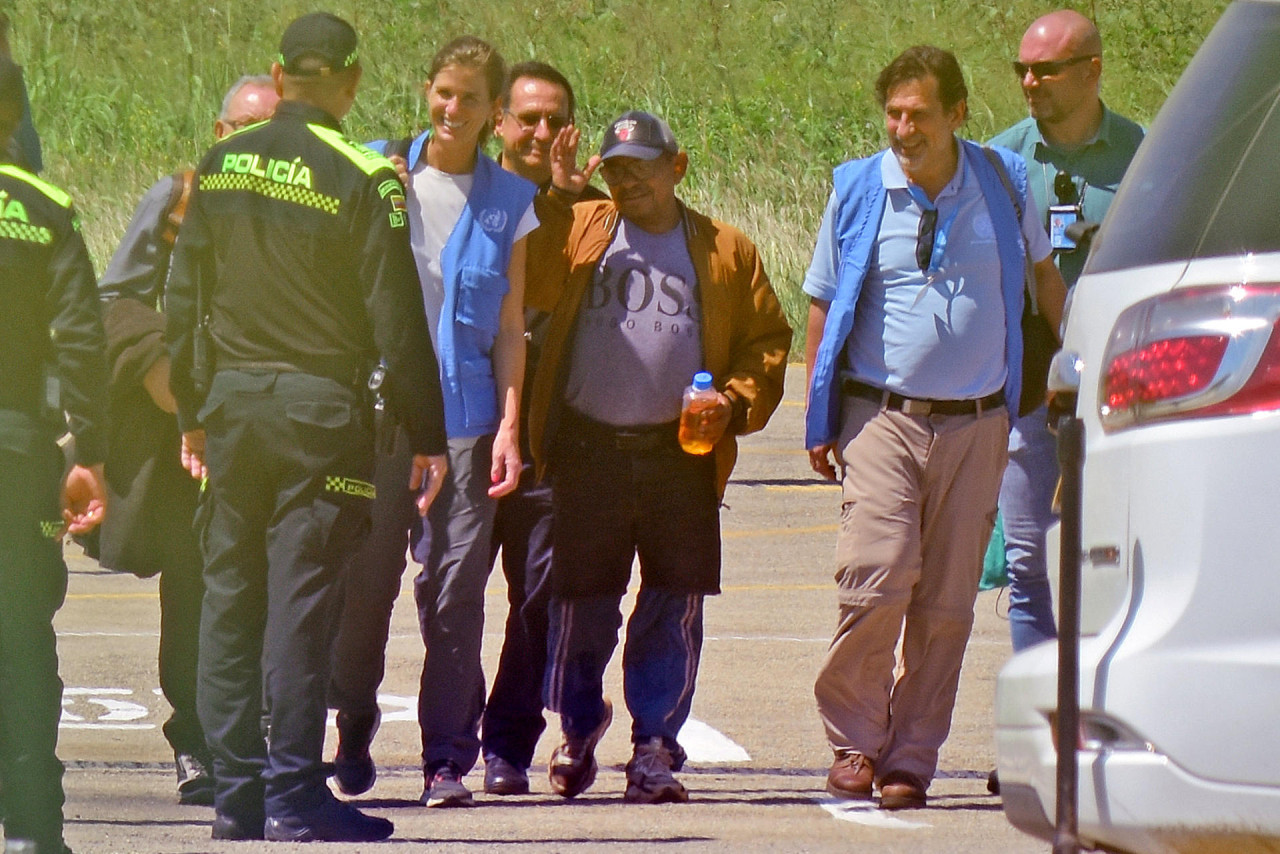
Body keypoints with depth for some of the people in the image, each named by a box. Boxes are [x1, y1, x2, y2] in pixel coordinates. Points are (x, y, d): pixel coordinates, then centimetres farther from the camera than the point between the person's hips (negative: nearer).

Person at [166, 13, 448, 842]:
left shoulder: (220, 168, 5)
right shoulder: (362, 180, -10)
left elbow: (184, 302, 9)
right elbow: (397, 320, -9)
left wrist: (193, 415, 18)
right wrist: (426, 436, -3)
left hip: (231, 401, 4)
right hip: (321, 404, -4)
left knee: (230, 597, 9)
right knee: (301, 602, -3)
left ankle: (236, 794, 11)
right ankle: (294, 797, -4)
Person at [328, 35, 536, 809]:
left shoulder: (508, 201, 8)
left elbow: (510, 324, 7)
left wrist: (509, 425, 0)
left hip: (463, 414, 0)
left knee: (455, 586, -5)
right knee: (366, 578, 2)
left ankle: (449, 758, -1)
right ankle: (354, 737, 20)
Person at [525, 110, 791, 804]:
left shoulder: (726, 252, 9)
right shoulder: (577, 232, 7)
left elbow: (767, 341, 12)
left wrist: (736, 402, -4)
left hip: (681, 456, 0)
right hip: (588, 453, 0)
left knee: (673, 609, 0)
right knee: (583, 604, 6)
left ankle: (655, 747, 8)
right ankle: (578, 729, 26)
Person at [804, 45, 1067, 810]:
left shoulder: (1002, 185, 4)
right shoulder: (858, 194, 2)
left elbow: (1045, 273, 23)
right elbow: (823, 308, 10)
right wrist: (820, 422, 7)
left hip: (976, 425, 2)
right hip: (881, 416, -2)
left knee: (947, 603, 1)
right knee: (878, 580, -15)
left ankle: (911, 759, 9)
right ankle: (854, 739, 2)